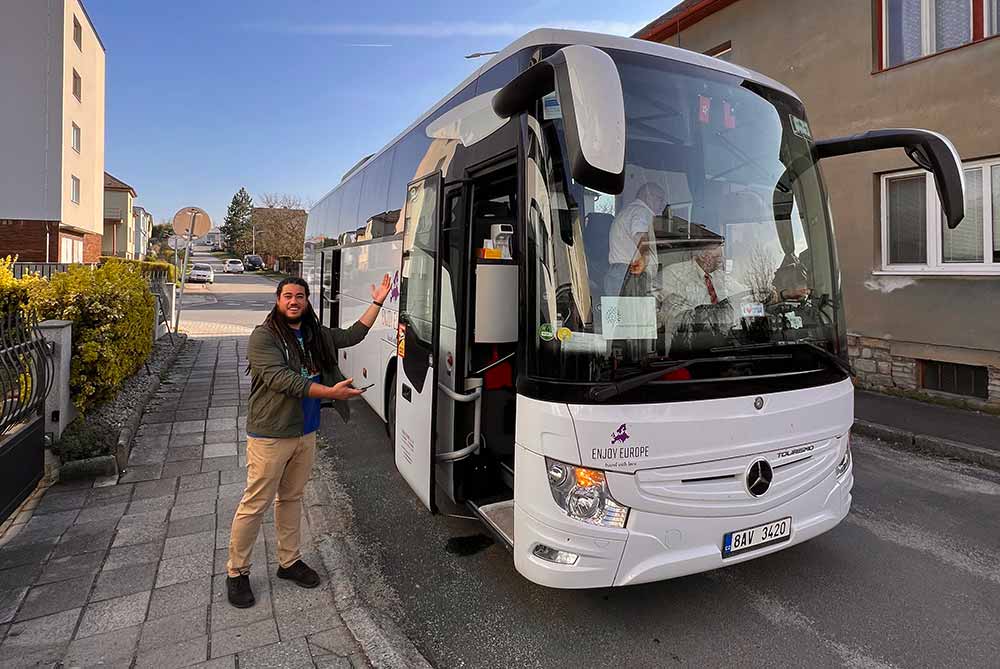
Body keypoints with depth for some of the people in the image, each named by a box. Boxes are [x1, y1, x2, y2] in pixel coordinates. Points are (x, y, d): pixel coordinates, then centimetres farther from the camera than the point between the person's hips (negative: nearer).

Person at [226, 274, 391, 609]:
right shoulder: (263, 337, -13)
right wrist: (330, 392, -27)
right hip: (270, 436, -6)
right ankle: (236, 572, 21)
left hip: (306, 433, 7)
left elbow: (352, 335, 19)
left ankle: (289, 561, 32)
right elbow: (281, 379, -24)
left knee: (292, 497, 18)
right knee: (255, 504, 3)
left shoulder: (316, 334, 8)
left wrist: (376, 303, 15)